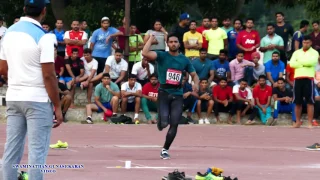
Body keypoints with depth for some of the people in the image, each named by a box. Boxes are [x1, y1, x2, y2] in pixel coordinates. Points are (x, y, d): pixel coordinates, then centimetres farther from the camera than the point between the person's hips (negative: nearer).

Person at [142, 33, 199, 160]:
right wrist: (151, 39, -10)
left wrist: (196, 83, -5)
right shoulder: (162, 56, -1)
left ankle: (165, 150, 15)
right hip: (164, 93, -3)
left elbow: (194, 75, 16)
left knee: (174, 125, -2)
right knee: (164, 123, -17)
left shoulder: (184, 60, 9)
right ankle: (161, 122, 22)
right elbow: (145, 53, -18)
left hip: (177, 95, 3)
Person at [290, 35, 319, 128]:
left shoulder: (314, 52, 5)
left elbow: (312, 61, -15)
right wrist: (305, 63, -6)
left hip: (308, 78, -3)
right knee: (298, 102, 6)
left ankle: (310, 123, -3)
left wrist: (300, 62, -5)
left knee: (310, 101, -4)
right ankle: (298, 122, 15)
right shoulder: (296, 52, 14)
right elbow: (292, 64, -2)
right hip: (298, 78, 3)